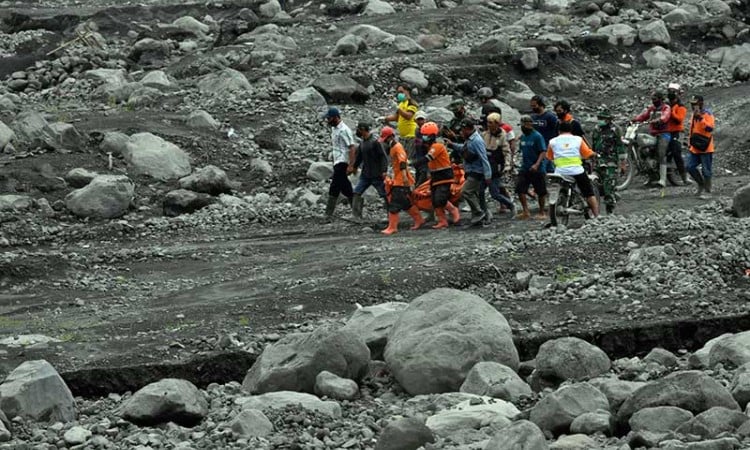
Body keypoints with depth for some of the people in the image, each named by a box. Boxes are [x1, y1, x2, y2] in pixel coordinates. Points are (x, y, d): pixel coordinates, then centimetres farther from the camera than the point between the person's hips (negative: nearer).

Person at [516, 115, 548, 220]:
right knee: (520, 189, -6)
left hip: (536, 169, -6)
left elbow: (543, 152, -16)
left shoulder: (537, 136, -11)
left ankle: (542, 213, 16)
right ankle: (525, 212, -2)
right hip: (524, 168, 6)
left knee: (540, 192, 4)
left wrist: (537, 164, -27)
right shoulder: (522, 137, 10)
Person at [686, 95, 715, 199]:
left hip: (705, 148, -8)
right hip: (695, 148, 8)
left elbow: (710, 128, -27)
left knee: (706, 170, -1)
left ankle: (707, 191, 7)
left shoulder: (707, 114, -13)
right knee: (690, 167, 5)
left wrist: (700, 118, -32)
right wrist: (690, 141, 23)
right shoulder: (694, 114, 13)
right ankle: (701, 184, 23)